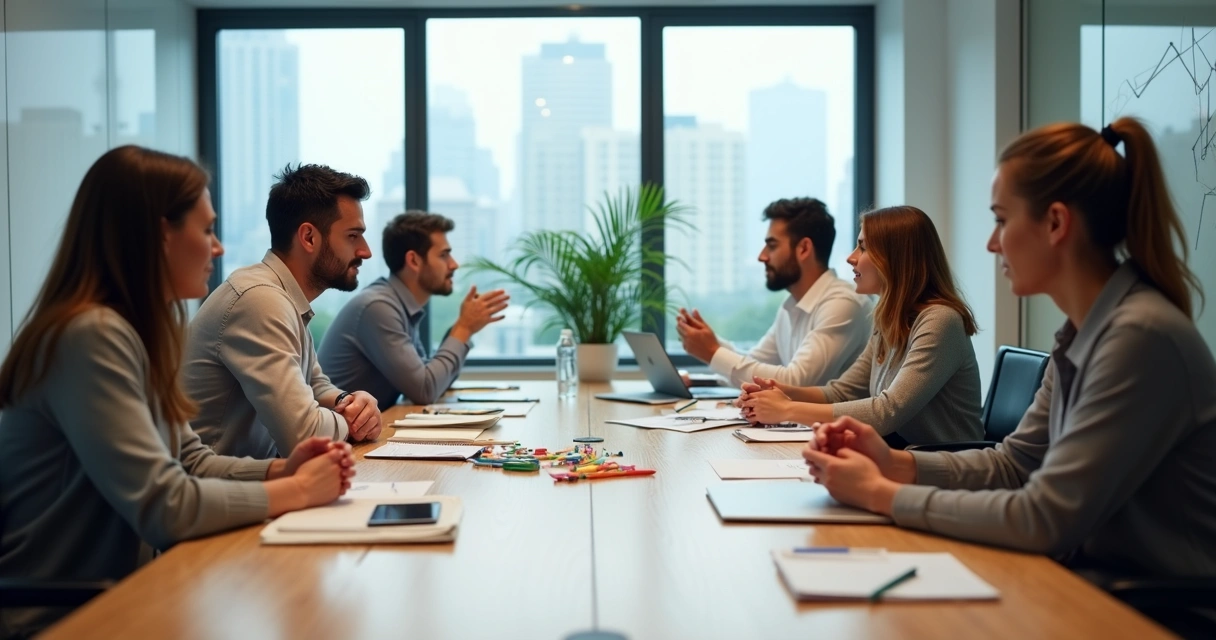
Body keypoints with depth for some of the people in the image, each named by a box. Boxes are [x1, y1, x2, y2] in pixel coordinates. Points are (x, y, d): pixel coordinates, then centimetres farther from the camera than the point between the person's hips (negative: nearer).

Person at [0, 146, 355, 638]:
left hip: (112, 594, 8)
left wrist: (278, 470, -6)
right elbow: (163, 506, -26)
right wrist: (295, 491, -15)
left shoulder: (137, 331, 7)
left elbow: (188, 462, 11)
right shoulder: (91, 337, -22)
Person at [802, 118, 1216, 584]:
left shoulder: (1141, 337, -23)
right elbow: (1013, 463, 11)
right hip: (1098, 580, 7)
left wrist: (882, 494, -16)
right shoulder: (1084, 333, 5)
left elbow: (1046, 519, -24)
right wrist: (894, 464, -5)